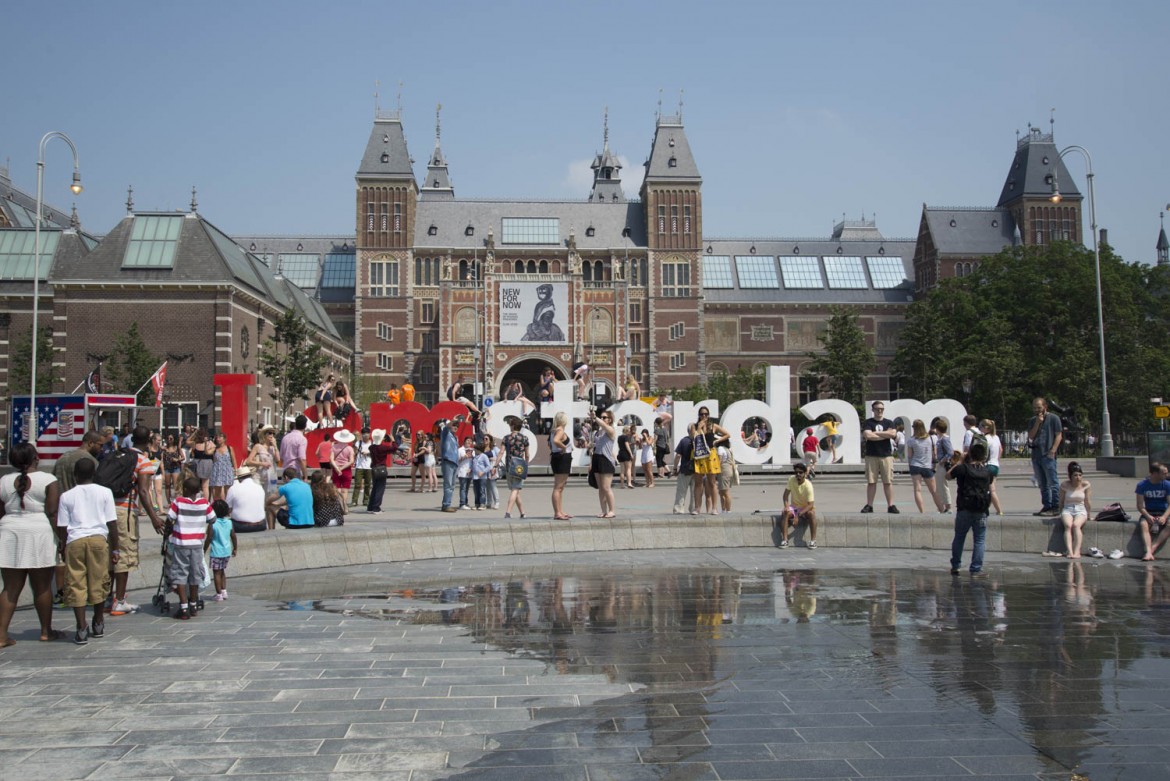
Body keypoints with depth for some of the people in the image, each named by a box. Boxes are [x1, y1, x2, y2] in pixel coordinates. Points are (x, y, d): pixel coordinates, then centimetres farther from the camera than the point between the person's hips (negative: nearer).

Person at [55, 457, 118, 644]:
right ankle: (98, 624, 24)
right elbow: (112, 523, 4)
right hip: (98, 539, 1)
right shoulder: (104, 492, 6)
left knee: (76, 584, 3)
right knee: (98, 582, 12)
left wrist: (63, 545, 19)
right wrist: (115, 547, 11)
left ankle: (82, 629, -1)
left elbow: (61, 527, 5)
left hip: (75, 541, -1)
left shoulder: (67, 496, 6)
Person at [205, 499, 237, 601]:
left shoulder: (212, 524, -14)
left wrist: (204, 550, -2)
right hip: (227, 552, 5)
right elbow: (233, 537, 5)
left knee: (217, 572, 5)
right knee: (222, 571, 21)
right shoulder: (229, 523, -1)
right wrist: (235, 548, 18)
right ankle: (224, 591, 24)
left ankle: (219, 594, 7)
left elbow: (208, 539, -13)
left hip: (216, 552, -5)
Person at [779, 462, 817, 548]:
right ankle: (784, 540, -28)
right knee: (784, 513, -27)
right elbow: (786, 494, -1)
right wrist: (786, 506, -20)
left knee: (811, 514, -36)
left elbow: (810, 505, -27)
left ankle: (813, 540, -29)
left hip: (806, 508, -3)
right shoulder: (791, 479, -12)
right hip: (794, 507, 3)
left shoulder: (808, 486, -24)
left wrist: (798, 515, -36)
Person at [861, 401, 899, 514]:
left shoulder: (889, 423, 12)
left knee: (888, 481, -1)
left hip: (886, 456, 1)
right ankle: (869, 505, 4)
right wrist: (886, 435, -6)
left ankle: (891, 505, 2)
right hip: (871, 456, -1)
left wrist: (875, 433, -6)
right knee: (871, 482, 0)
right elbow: (867, 435, -12)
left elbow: (893, 433, -8)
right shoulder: (868, 422, 6)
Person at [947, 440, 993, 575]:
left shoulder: (962, 468, -5)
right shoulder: (987, 471, 3)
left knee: (959, 538, 13)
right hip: (981, 512, 1)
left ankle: (955, 566, 19)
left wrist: (959, 462, 15)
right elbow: (991, 490, 14)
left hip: (964, 509, -1)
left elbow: (948, 476, 11)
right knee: (979, 540, 5)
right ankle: (976, 569, 0)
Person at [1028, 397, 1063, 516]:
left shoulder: (1053, 418, 0)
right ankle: (1046, 506, 14)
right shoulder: (1032, 421, 17)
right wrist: (1037, 423, -3)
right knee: (1043, 484, 10)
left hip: (1048, 456, -7)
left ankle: (1055, 508, -8)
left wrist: (1053, 451, -14)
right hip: (1036, 456, 7)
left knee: (1052, 483, -8)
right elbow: (1031, 436, 7)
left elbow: (1059, 435, -5)